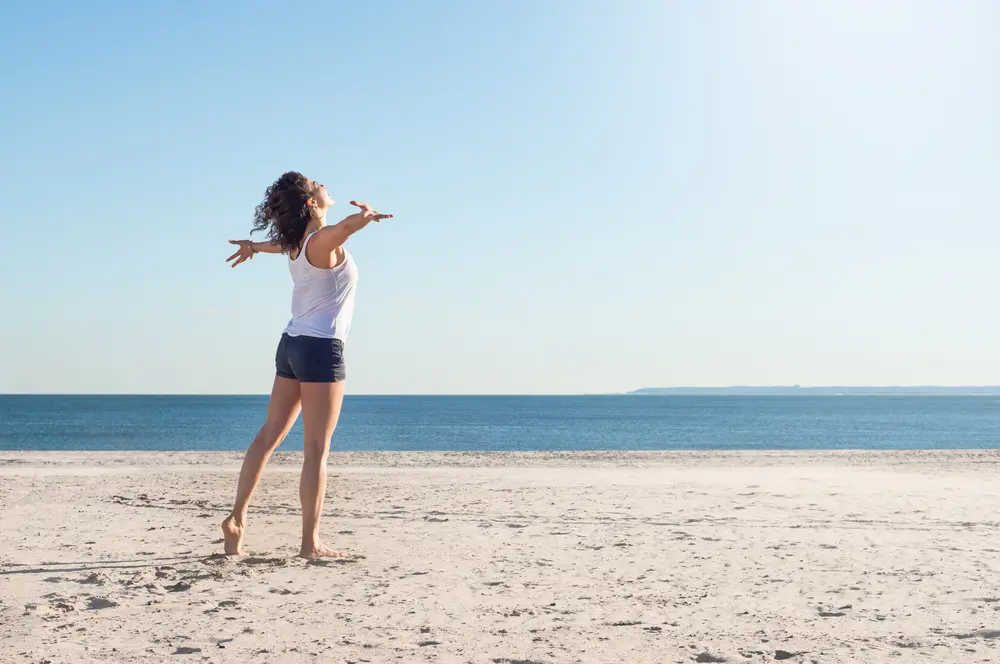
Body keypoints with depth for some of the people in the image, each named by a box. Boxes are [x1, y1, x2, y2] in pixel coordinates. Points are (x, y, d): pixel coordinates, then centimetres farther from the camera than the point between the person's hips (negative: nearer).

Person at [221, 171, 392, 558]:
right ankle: (310, 542, -3)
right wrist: (362, 217, -63)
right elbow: (343, 228, -42)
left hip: (291, 345, 9)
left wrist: (252, 247, 57)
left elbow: (279, 243, 35)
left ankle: (237, 519, 17)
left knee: (269, 435, 14)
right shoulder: (322, 240, -16)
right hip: (320, 350, -9)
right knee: (317, 450, -5)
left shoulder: (296, 243, 9)